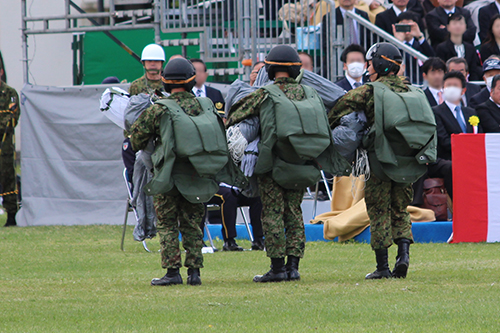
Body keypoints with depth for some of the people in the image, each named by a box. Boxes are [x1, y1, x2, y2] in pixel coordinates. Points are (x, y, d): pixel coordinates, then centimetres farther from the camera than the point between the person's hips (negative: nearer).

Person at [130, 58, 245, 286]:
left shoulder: (160, 110, -12)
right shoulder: (207, 106, 0)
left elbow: (137, 137, -2)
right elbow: (220, 137, 10)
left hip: (171, 179, -4)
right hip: (199, 179, 4)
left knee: (167, 224, 6)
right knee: (192, 224, 13)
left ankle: (172, 272, -1)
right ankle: (194, 271, 8)